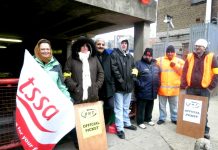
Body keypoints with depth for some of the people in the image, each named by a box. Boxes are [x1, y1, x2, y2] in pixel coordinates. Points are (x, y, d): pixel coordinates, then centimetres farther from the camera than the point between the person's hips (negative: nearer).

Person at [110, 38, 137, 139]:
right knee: (119, 108, 1)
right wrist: (121, 81, -17)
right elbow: (114, 69, -14)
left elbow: (133, 67, 26)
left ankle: (127, 123, 35)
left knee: (126, 107, 20)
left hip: (129, 85, 7)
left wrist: (133, 73, 4)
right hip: (119, 85, -6)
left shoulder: (130, 56, 16)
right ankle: (120, 128, 11)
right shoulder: (114, 54, -6)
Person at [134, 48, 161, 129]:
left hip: (152, 91, 6)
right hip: (142, 91, -6)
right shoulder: (139, 63, -6)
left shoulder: (155, 64, 14)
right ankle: (140, 121, 18)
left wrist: (157, 85, 11)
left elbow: (159, 75, 21)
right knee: (141, 107, 4)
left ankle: (148, 119, 36)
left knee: (150, 107, 19)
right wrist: (139, 85, -17)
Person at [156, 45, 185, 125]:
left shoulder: (179, 61, 6)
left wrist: (175, 66, -12)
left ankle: (174, 118, 30)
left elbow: (183, 72, -2)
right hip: (162, 88, 0)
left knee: (174, 105, 14)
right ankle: (162, 118, 25)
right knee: (162, 105, 10)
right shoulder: (159, 60, 3)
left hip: (174, 88, 1)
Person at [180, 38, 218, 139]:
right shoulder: (190, 56, 5)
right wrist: (183, 87, -4)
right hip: (190, 89, 2)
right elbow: (184, 72, 2)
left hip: (204, 89, -2)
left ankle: (205, 131, 23)